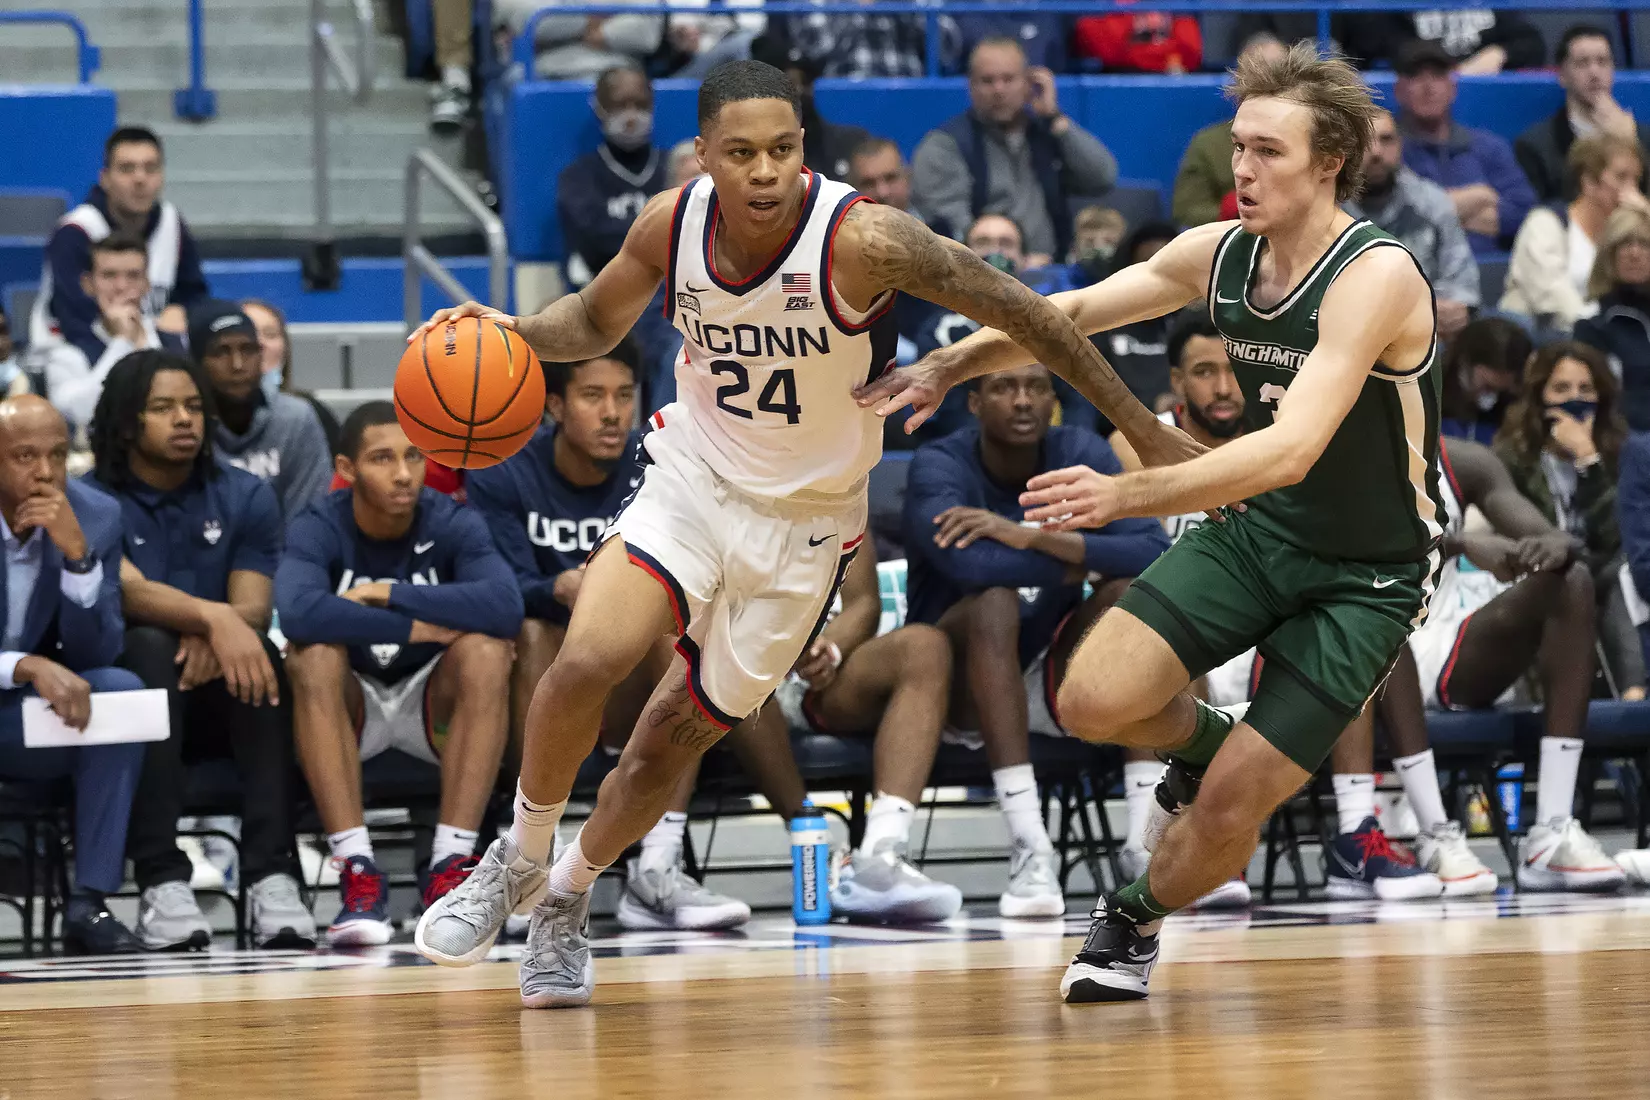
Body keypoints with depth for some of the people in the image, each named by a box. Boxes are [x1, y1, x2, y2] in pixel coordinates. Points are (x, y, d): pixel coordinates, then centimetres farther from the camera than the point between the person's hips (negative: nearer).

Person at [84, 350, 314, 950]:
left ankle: (270, 877, -39)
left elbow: (252, 608, -8)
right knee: (149, 646, -34)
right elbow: (128, 591, -23)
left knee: (259, 653, -29)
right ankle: (161, 882, -43)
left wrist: (213, 637, -32)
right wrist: (212, 617, -41)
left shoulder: (246, 497, 7)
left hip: (220, 705, 2)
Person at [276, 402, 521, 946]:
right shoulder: (317, 529, -15)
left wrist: (387, 595, -30)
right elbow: (299, 611, -37)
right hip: (351, 702, -1)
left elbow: (505, 605, -31)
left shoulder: (454, 525, -12)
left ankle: (450, 865, -32)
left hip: (432, 700, 1)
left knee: (488, 648, -29)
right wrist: (415, 627, -33)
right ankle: (358, 874, -38)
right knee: (312, 652, -32)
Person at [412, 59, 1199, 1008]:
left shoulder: (862, 241, -26)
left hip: (806, 520, -2)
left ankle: (569, 895, 33)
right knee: (587, 663, -20)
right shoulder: (675, 224, -13)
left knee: (681, 732, 6)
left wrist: (1146, 432, -15)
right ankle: (519, 862, 5)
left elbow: (1023, 312, -18)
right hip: (696, 477, 2)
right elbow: (597, 322, 8)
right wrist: (518, 332, -14)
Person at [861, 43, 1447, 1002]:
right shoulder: (1220, 254, -5)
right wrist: (948, 367, -8)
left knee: (1230, 806, -9)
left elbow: (1292, 448, -37)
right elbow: (1068, 314, 8)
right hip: (1258, 531, 6)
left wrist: (1126, 496, -44)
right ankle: (1205, 740, 19)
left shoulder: (1376, 275, -26)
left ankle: (1138, 921, 23)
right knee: (1093, 702, -14)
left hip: (1367, 578, -6)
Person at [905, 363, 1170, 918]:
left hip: (1050, 682, 4)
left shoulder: (1082, 454, -4)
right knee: (995, 600, -33)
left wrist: (1034, 538, -31)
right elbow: (970, 565, -36)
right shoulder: (939, 465, -14)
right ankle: (1030, 850, -44)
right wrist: (1079, 562, -21)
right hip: (959, 685, -4)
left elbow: (1155, 553, -21)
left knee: (1129, 592, -21)